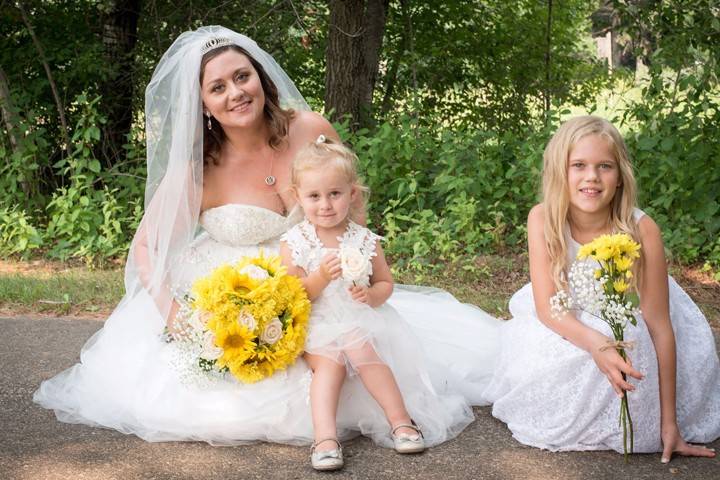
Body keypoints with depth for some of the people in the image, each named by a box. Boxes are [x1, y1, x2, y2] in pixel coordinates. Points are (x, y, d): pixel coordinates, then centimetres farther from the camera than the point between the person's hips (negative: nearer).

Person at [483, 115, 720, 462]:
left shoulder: (641, 230, -27)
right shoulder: (542, 220, -22)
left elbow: (659, 326, -24)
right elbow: (547, 306, -25)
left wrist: (669, 423, -24)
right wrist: (596, 344, -47)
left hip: (628, 330, -2)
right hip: (567, 327, 2)